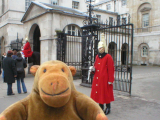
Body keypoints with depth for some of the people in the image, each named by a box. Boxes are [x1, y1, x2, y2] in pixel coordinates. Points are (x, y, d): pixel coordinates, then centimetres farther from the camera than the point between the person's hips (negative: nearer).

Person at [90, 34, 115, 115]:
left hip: (104, 79, -6)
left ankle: (108, 108, 19)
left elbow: (111, 69, -11)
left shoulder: (108, 57, -9)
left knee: (106, 93, 2)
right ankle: (101, 107, 26)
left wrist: (110, 80, -14)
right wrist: (94, 69, -2)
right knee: (98, 92, 11)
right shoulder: (97, 56, 11)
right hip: (97, 79, 7)